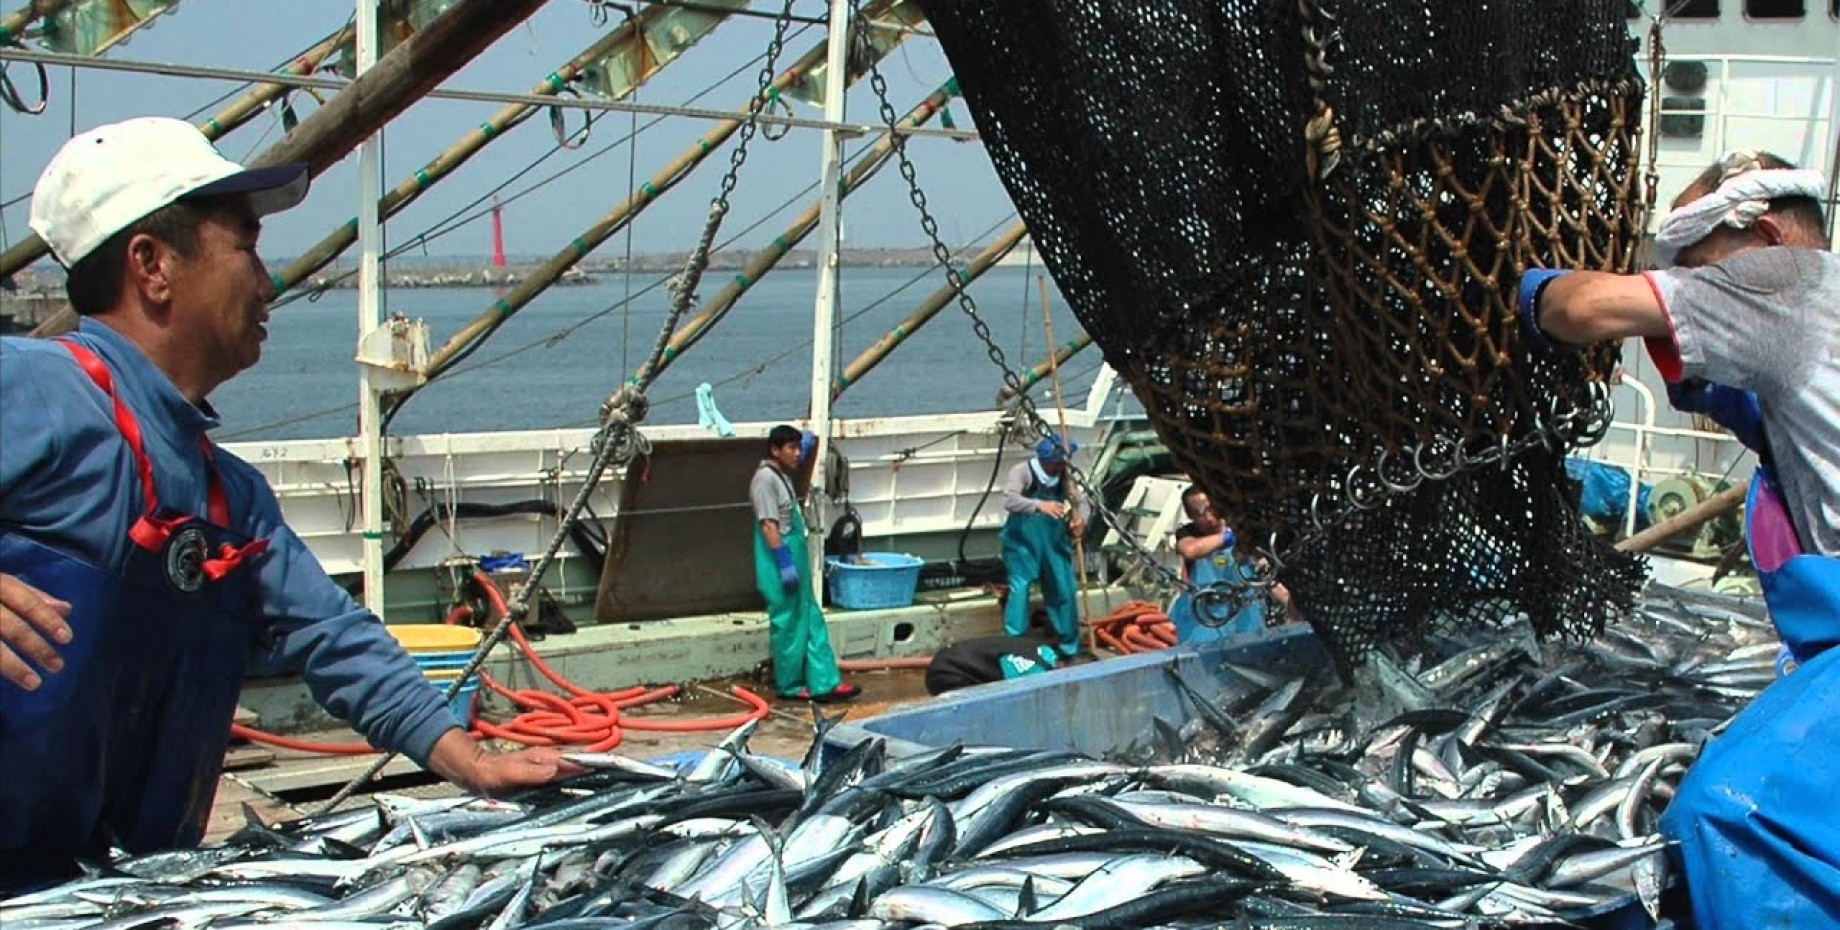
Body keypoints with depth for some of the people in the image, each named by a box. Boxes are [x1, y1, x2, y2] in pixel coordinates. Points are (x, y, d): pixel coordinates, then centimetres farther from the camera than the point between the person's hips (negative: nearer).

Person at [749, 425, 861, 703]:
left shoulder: (781, 476, 13)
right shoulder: (765, 478, -17)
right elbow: (769, 525, -22)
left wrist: (808, 445, 24)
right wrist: (785, 564, -24)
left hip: (795, 560, 10)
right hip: (781, 565, -10)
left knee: (812, 622, 8)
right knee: (787, 625, 0)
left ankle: (824, 683, 10)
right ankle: (789, 685, 12)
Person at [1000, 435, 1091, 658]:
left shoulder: (1065, 475, -2)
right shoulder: (1022, 472, -17)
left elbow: (1082, 500, -1)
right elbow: (1009, 500, -32)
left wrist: (1081, 519, -25)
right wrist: (1039, 505, -49)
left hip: (1055, 542, 5)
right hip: (1023, 541, -5)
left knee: (1064, 590, 8)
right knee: (1020, 589, -13)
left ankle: (1070, 647, 23)